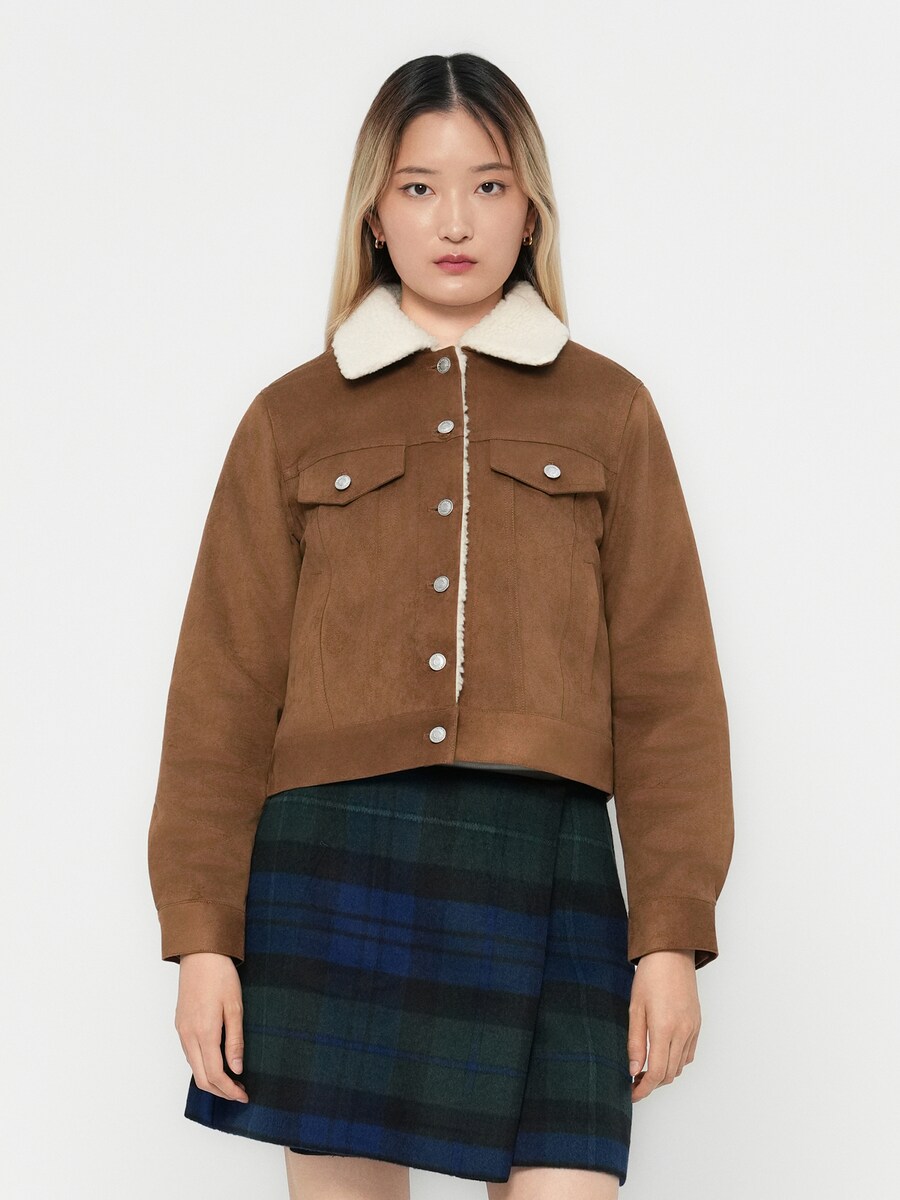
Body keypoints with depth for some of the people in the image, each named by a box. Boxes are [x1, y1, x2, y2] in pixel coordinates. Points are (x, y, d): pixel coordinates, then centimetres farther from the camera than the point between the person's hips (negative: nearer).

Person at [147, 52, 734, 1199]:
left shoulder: (609, 411, 11)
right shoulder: (293, 419, 11)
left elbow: (665, 684, 8)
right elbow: (225, 687, 8)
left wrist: (672, 932, 1)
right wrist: (202, 933, 0)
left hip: (544, 877, 0)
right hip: (336, 866, 0)